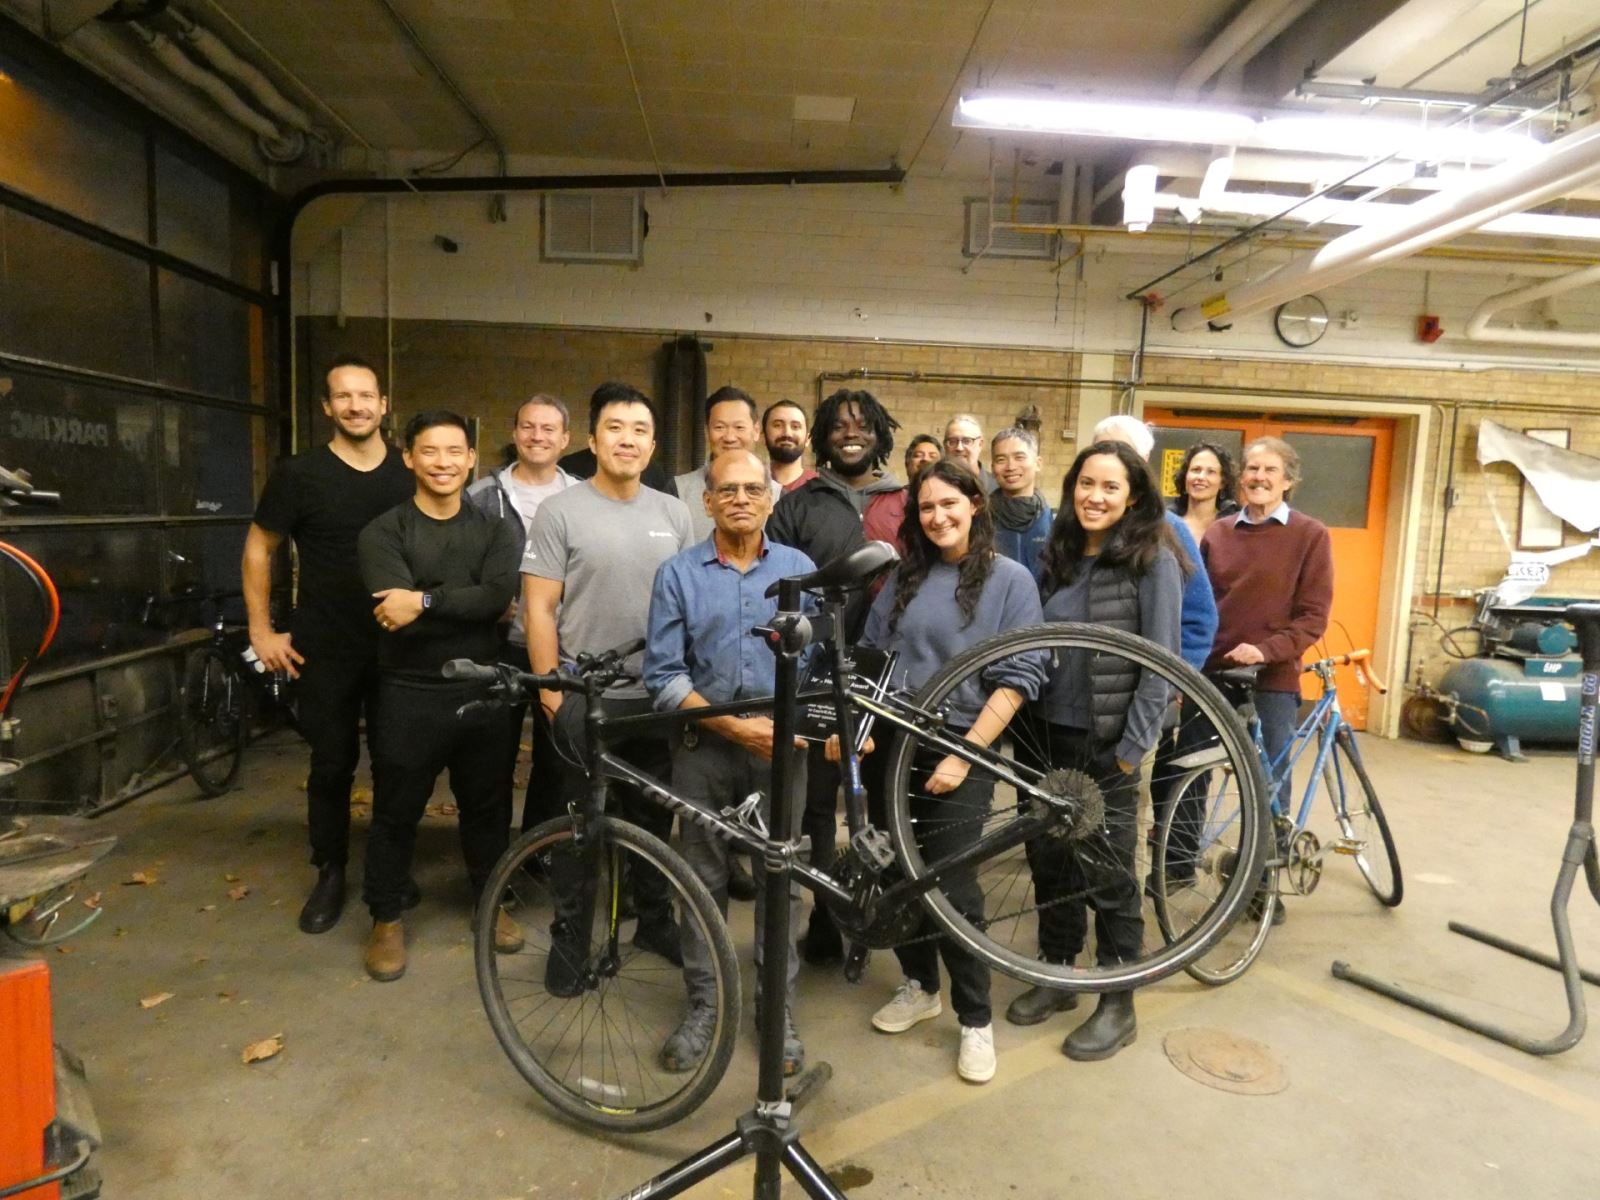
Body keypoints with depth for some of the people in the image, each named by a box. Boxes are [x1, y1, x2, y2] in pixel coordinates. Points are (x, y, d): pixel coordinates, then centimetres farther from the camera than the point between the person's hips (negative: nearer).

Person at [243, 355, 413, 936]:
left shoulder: (411, 474, 2)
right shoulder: (299, 473, -4)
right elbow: (259, 548, 3)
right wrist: (262, 631, -1)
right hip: (325, 649, -1)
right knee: (332, 765, 7)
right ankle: (330, 876, 24)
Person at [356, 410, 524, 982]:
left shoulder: (494, 529, 5)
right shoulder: (383, 533, -3)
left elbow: (501, 594, -15)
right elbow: (397, 616, -18)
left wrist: (427, 600, -24)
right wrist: (472, 606, -16)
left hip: (482, 690, 2)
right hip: (409, 694, -2)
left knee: (487, 805, 14)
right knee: (396, 813, 10)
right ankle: (386, 919, 28)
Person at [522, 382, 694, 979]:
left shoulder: (673, 512, 5)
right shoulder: (560, 511, -6)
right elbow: (540, 608, -7)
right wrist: (549, 689, -10)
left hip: (658, 695, 4)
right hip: (585, 698, -3)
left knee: (654, 817, 16)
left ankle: (655, 919, 34)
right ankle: (569, 935, 25)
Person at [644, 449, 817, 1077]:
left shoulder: (800, 569, 4)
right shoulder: (678, 573, 0)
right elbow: (664, 676, -5)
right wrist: (736, 725, -14)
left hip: (782, 746, 1)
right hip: (705, 747, 0)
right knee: (703, 879, 10)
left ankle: (778, 1008, 24)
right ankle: (702, 1006, 27)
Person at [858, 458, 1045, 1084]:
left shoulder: (1010, 579, -3)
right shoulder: (905, 576, 9)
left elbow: (1017, 680, -9)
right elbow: (870, 657, 10)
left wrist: (965, 755, -15)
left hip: (959, 751, -4)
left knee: (951, 885, -3)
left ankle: (975, 1020, 17)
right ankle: (920, 985, 34)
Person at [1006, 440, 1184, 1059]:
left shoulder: (1152, 560, -9)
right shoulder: (1061, 555, 9)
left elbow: (1160, 662, -12)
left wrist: (1134, 747, -15)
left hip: (1107, 741, -6)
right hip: (1048, 732, 6)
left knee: (1107, 872, 5)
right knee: (1049, 858, 15)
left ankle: (1117, 1005, 22)